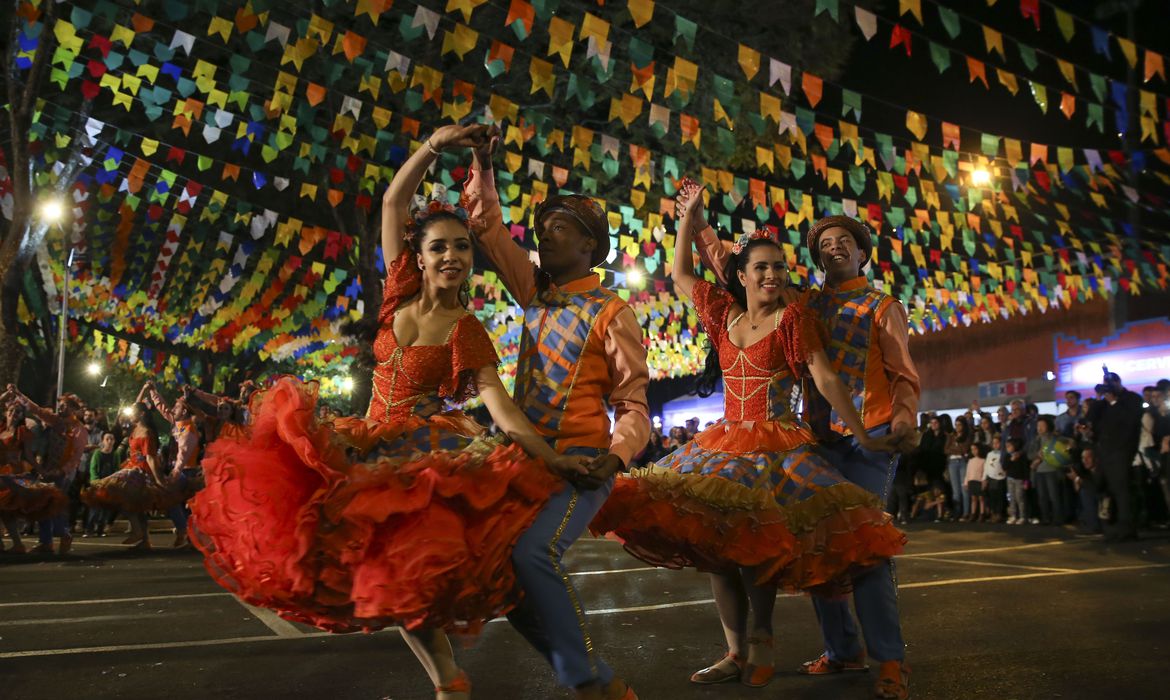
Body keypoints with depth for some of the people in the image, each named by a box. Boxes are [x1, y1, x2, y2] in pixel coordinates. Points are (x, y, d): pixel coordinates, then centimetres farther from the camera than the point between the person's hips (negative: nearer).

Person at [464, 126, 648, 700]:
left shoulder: (610, 313, -4)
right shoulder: (537, 295, 14)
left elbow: (633, 404, -5)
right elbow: (490, 229, 20)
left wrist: (617, 455, -22)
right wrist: (482, 168, 10)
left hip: (580, 463, -7)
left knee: (533, 552, -28)